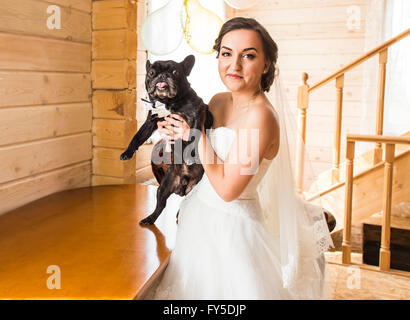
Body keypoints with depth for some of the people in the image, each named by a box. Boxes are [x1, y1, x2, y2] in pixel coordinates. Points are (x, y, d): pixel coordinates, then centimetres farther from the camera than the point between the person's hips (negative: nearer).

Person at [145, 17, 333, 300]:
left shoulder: (261, 116, -25)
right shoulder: (218, 101, -1)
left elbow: (227, 188, -24)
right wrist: (179, 134, -6)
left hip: (233, 226, -8)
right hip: (200, 217, 8)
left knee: (226, 287, 13)